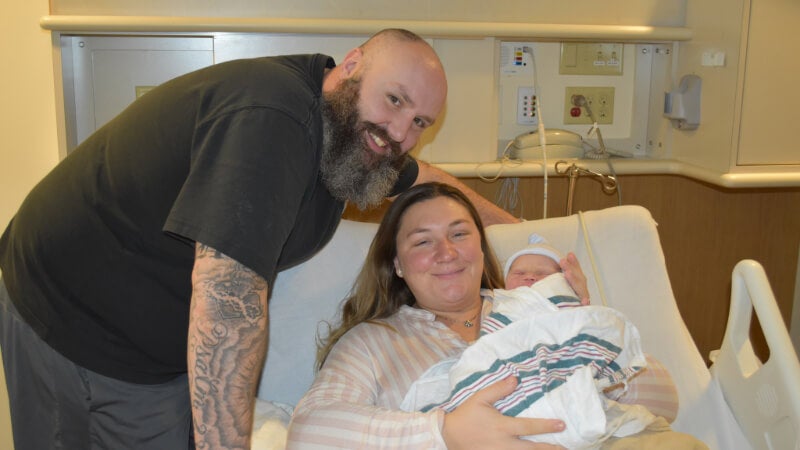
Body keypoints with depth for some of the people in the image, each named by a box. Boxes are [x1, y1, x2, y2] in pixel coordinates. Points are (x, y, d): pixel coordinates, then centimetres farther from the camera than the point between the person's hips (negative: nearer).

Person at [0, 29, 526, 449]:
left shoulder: (349, 134, 0)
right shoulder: (271, 117, -32)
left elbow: (422, 176, 20)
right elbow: (227, 291, -39)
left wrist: (514, 225, 26)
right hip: (66, 318, -7)